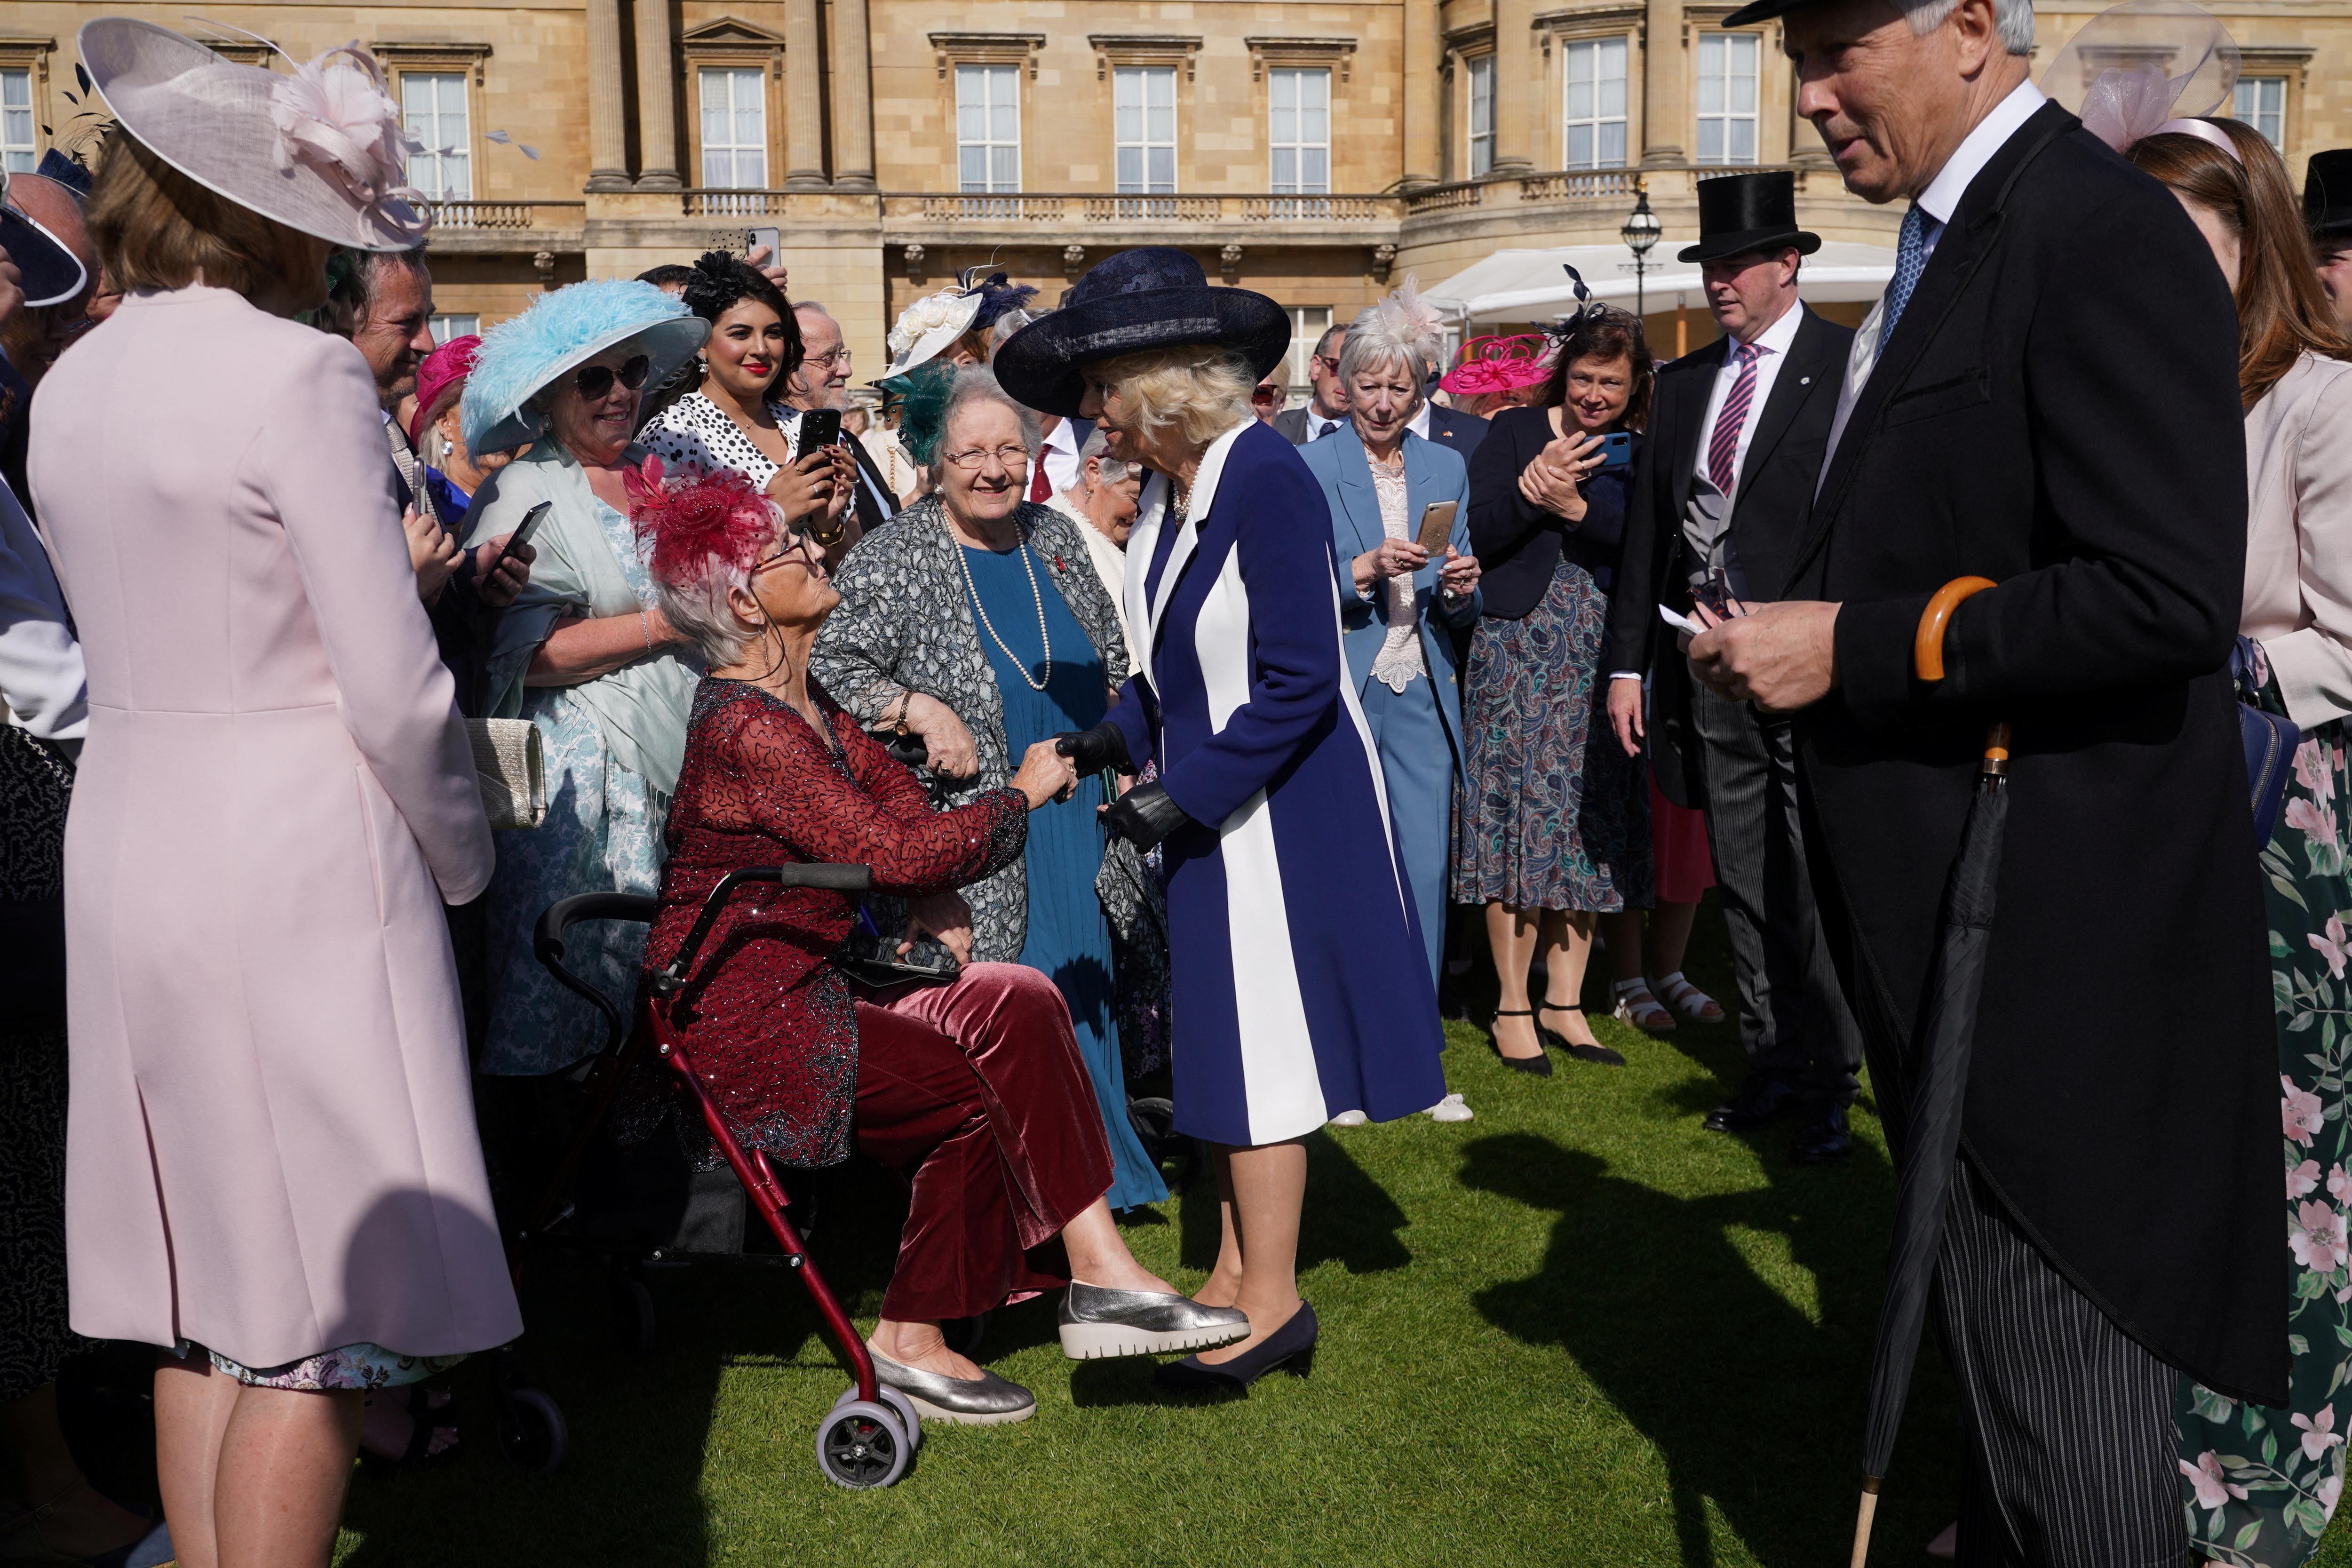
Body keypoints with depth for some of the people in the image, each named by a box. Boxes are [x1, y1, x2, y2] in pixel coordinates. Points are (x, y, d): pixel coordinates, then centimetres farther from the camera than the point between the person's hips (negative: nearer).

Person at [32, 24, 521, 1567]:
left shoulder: (71, 383, 10)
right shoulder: (302, 373, -12)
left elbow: (132, 629, 14)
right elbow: (395, 689, -15)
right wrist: (462, 857, 0)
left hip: (127, 844, 8)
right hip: (299, 859, -8)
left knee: (206, 1299, 17)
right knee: (321, 1325, 1)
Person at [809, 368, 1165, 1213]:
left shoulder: (1056, 537, 10)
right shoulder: (893, 559, -7)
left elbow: (1116, 659, 20)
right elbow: (831, 667, -10)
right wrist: (920, 709, -20)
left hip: (1078, 818, 6)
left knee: (1081, 990, 12)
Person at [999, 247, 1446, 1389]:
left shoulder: (1265, 476, -20)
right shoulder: (1176, 491, 5)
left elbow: (1298, 682, -23)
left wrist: (1181, 791, -21)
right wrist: (1120, 736, 0)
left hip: (1280, 810, -8)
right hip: (1210, 810, 9)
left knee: (1259, 1041, -1)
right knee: (1221, 1035, 14)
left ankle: (1271, 1298, 12)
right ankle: (1237, 1274, 26)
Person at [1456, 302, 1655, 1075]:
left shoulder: (1641, 454, 8)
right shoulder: (1515, 432, 3)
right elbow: (1477, 536, -5)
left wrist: (1573, 505, -18)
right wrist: (1532, 485, -20)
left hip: (1603, 656, 3)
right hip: (1521, 645, -3)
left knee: (1589, 821, 5)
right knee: (1519, 811, -4)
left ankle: (1566, 1003, 14)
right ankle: (1513, 1006, 5)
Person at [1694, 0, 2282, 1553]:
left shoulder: (2102, 233, -17)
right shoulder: (1953, 239, 13)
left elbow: (2169, 596, -26)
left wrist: (1850, 648, -21)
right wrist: (1801, 634, 5)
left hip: (2047, 896, -10)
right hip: (1950, 891, 10)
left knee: (2054, 1300, 1)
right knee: (1991, 1285, 24)